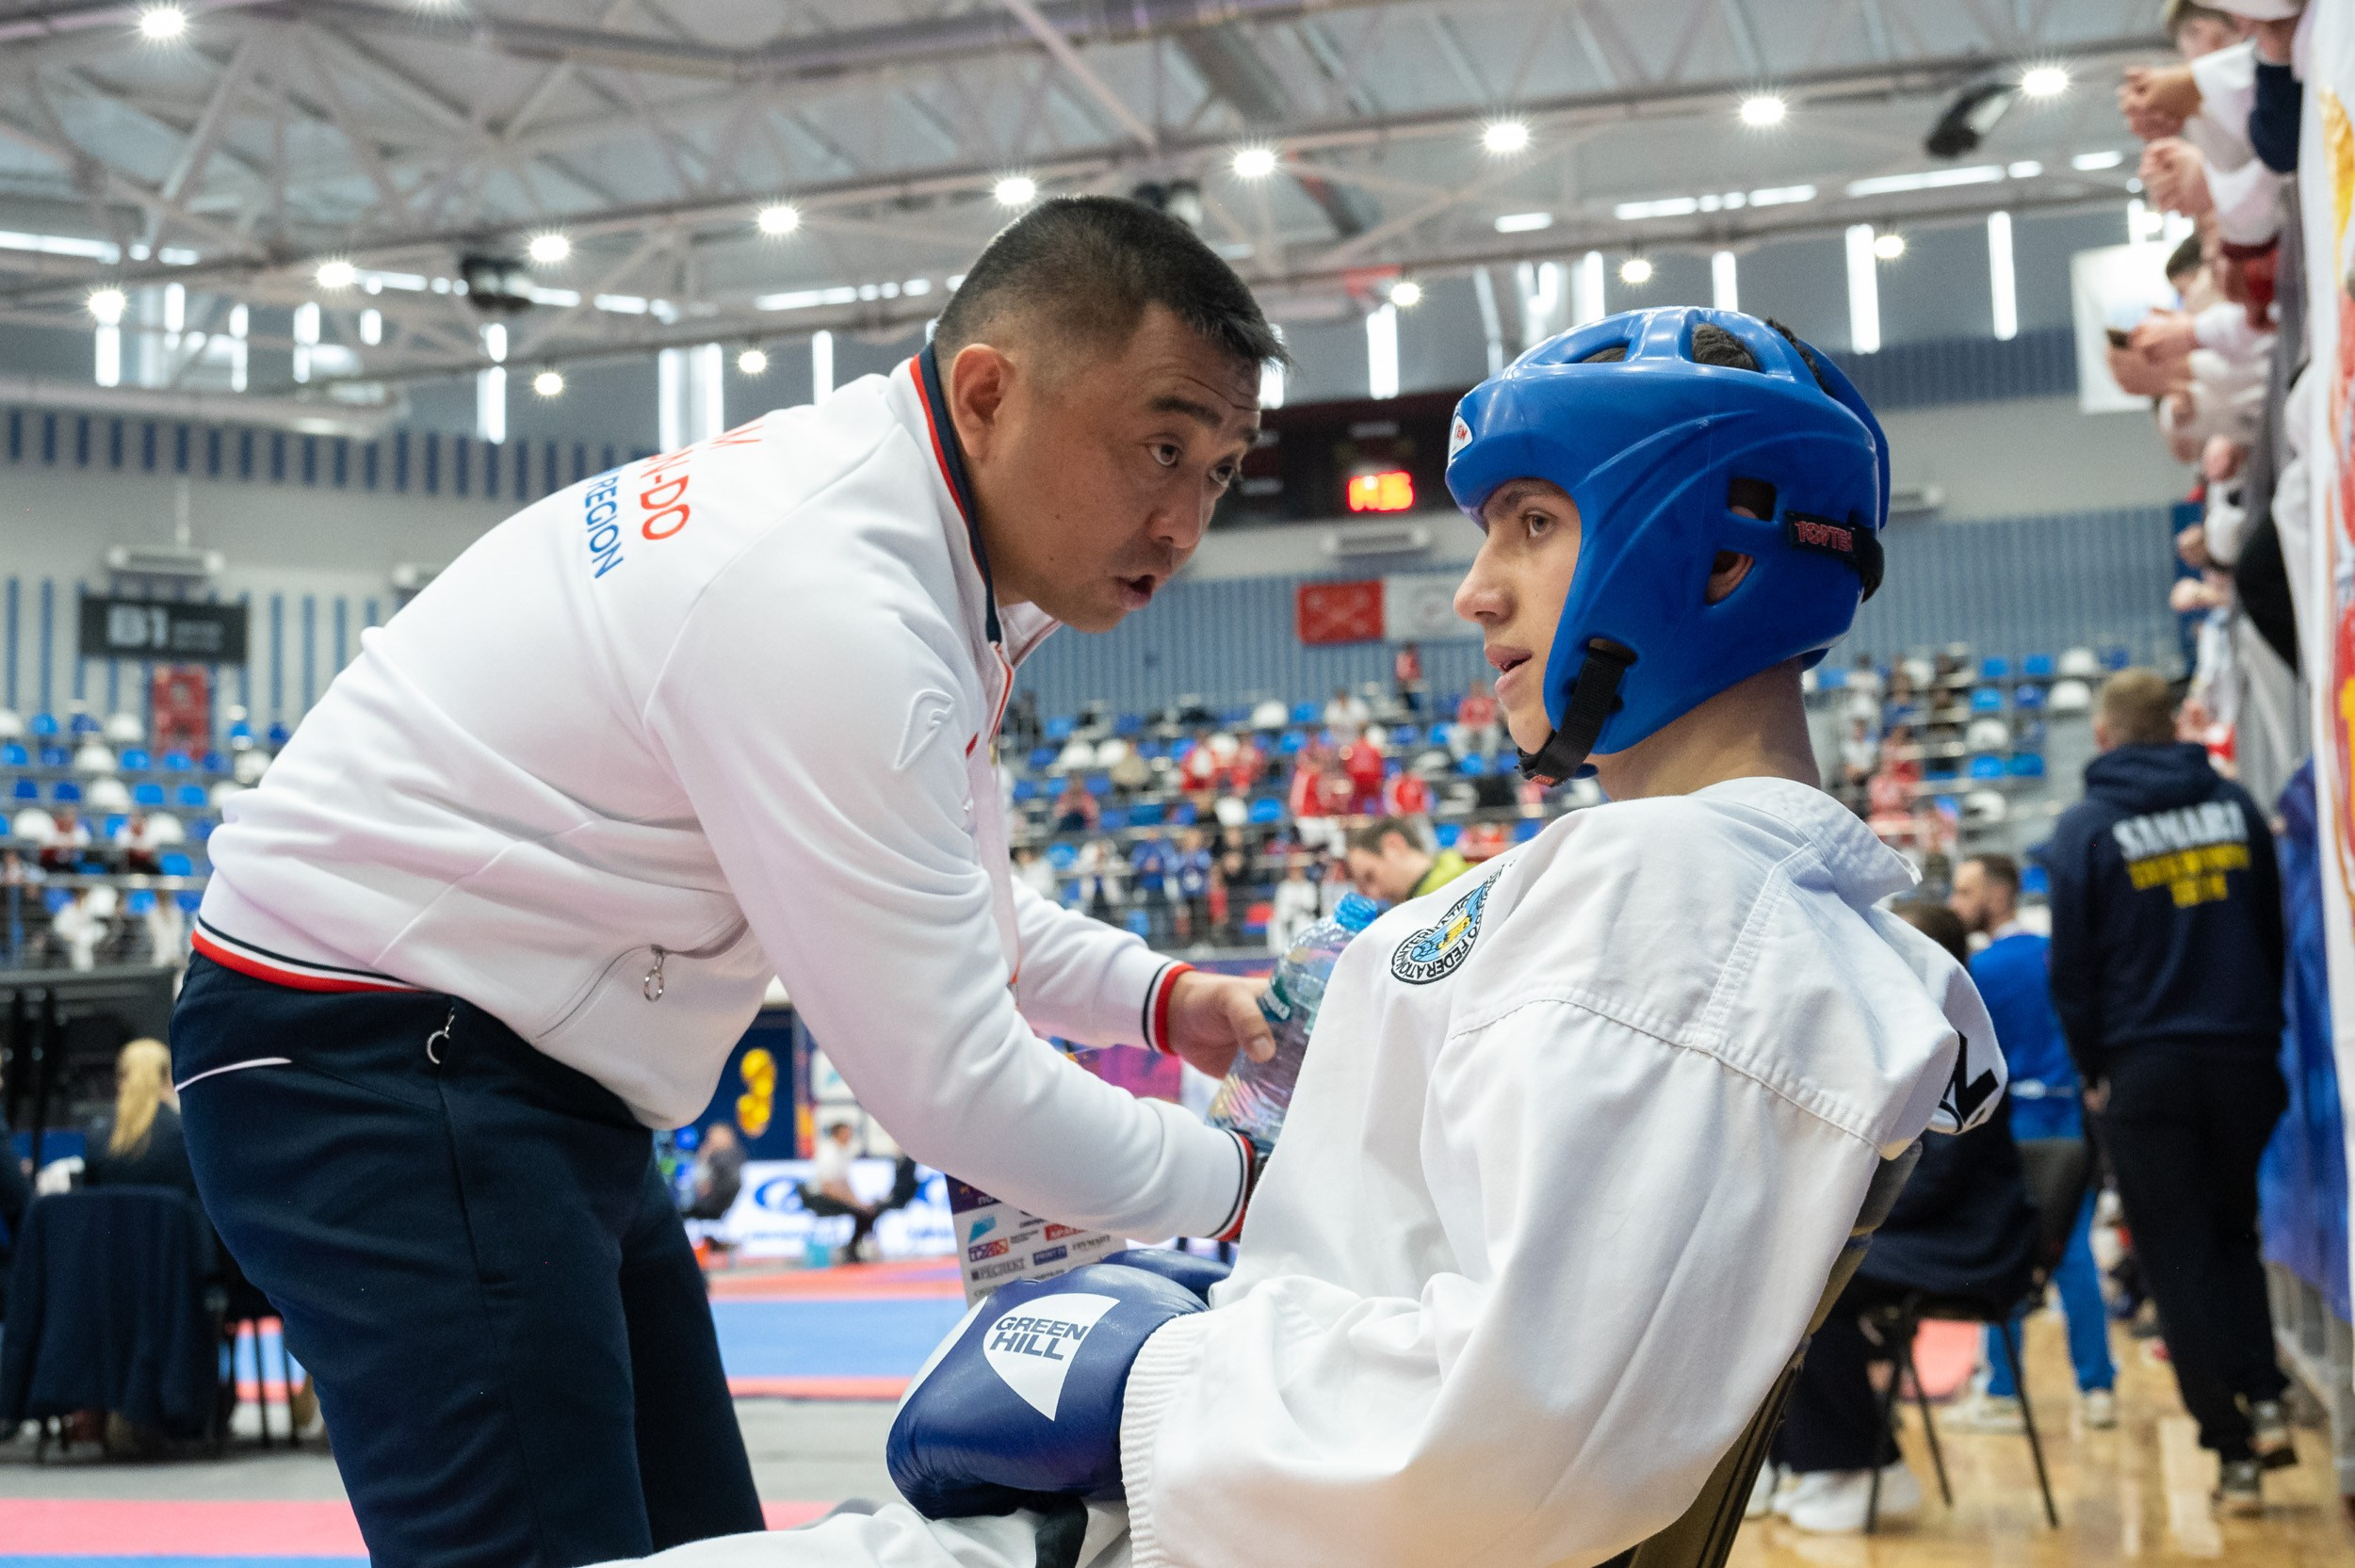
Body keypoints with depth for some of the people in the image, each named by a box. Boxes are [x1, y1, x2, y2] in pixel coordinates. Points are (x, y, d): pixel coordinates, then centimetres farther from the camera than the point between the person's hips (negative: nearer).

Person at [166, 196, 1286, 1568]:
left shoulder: (878, 510, 4)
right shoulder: (827, 601, -27)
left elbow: (930, 909, 18)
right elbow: (945, 1078, -24)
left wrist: (1159, 996, 6)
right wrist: (1230, 1185, -10)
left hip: (530, 1085, 10)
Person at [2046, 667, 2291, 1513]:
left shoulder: (2085, 828, -4)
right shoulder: (2234, 805, 6)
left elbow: (2071, 967, -4)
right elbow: (2275, 931, 8)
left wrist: (2092, 1072, 5)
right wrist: (2267, 1038, 13)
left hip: (2146, 1070, -3)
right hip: (2244, 1061, 3)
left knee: (2179, 1261, 4)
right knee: (2234, 1236, 20)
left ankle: (2235, 1451, 3)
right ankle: (2265, 1400, 3)